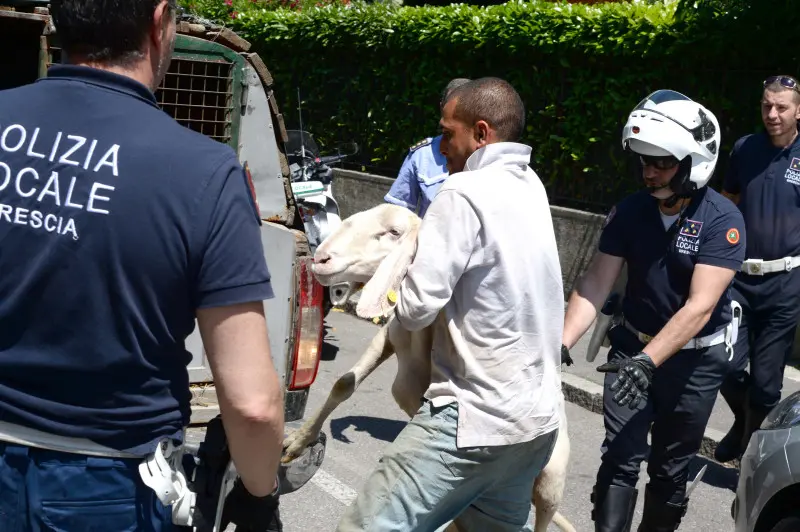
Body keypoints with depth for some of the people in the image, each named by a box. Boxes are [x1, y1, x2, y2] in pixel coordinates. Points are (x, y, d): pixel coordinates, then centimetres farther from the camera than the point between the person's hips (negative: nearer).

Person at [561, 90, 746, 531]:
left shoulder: (722, 220, -18)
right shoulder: (630, 210, -7)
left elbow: (699, 307, -25)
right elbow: (595, 283, -11)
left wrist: (648, 361, -36)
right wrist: (561, 344, -24)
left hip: (694, 359, -2)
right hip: (633, 346, 2)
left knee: (670, 468, 11)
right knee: (620, 458, -3)